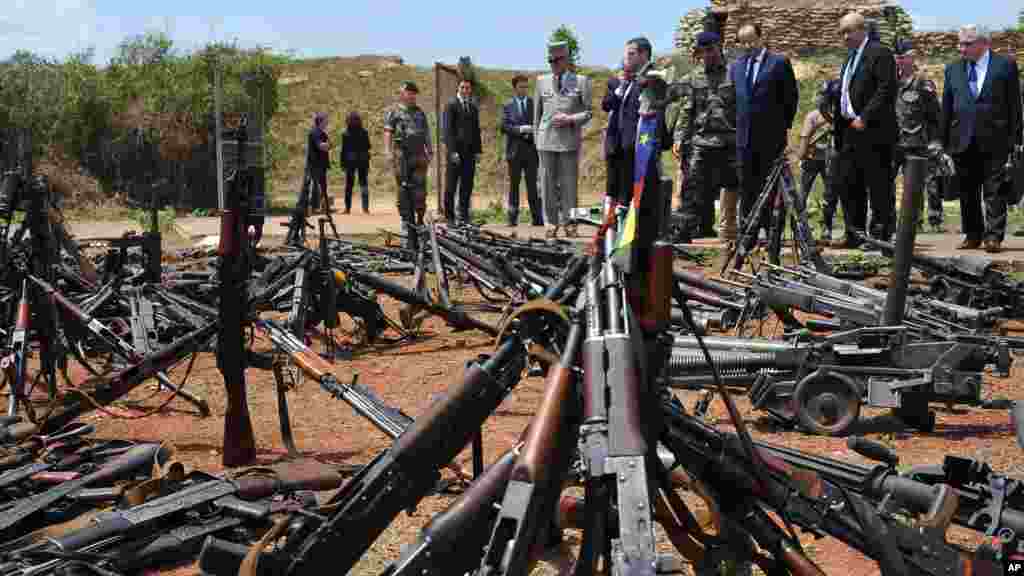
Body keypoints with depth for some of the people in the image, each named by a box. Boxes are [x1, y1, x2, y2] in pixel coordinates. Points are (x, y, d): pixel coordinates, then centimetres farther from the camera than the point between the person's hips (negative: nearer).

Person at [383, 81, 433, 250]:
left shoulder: (420, 112, 20)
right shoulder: (393, 112, 6)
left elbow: (426, 133, 21)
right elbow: (387, 132, -3)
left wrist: (430, 151, 12)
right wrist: (388, 151, -14)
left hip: (419, 155, 4)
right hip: (402, 155, -3)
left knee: (419, 189, -1)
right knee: (404, 189, -2)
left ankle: (420, 218, 7)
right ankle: (406, 220, 2)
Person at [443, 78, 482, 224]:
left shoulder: (473, 107, 17)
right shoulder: (451, 105, -2)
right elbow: (448, 129, -9)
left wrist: (477, 150, 10)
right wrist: (453, 151, -16)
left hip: (469, 152, 5)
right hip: (455, 151, -5)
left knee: (467, 185, 5)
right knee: (451, 186, -1)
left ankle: (463, 216, 10)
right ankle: (450, 216, 4)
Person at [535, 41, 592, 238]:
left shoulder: (581, 81, 4)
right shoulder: (541, 81, 11)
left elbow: (588, 111, 4)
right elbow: (537, 113, 15)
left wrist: (570, 119, -12)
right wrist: (536, 138, 10)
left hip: (569, 140, -2)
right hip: (546, 139, 2)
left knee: (569, 182, 0)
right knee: (548, 183, 2)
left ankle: (568, 222, 6)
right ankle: (551, 224, 7)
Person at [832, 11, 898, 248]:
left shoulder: (879, 53, -7)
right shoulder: (849, 59, 21)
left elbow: (886, 90, -16)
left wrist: (864, 118, -19)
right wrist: (837, 122, 12)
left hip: (873, 131, -9)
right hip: (850, 131, 9)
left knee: (878, 186, -4)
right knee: (844, 183, 9)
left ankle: (880, 235, 1)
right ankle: (855, 234, 17)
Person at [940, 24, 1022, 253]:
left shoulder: (1005, 65, 3)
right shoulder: (953, 69, 12)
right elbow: (946, 107, 12)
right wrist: (944, 140, 6)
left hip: (994, 139, -3)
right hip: (963, 140, 4)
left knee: (994, 191, -4)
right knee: (967, 191, 8)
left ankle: (994, 236, -3)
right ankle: (973, 235, 17)